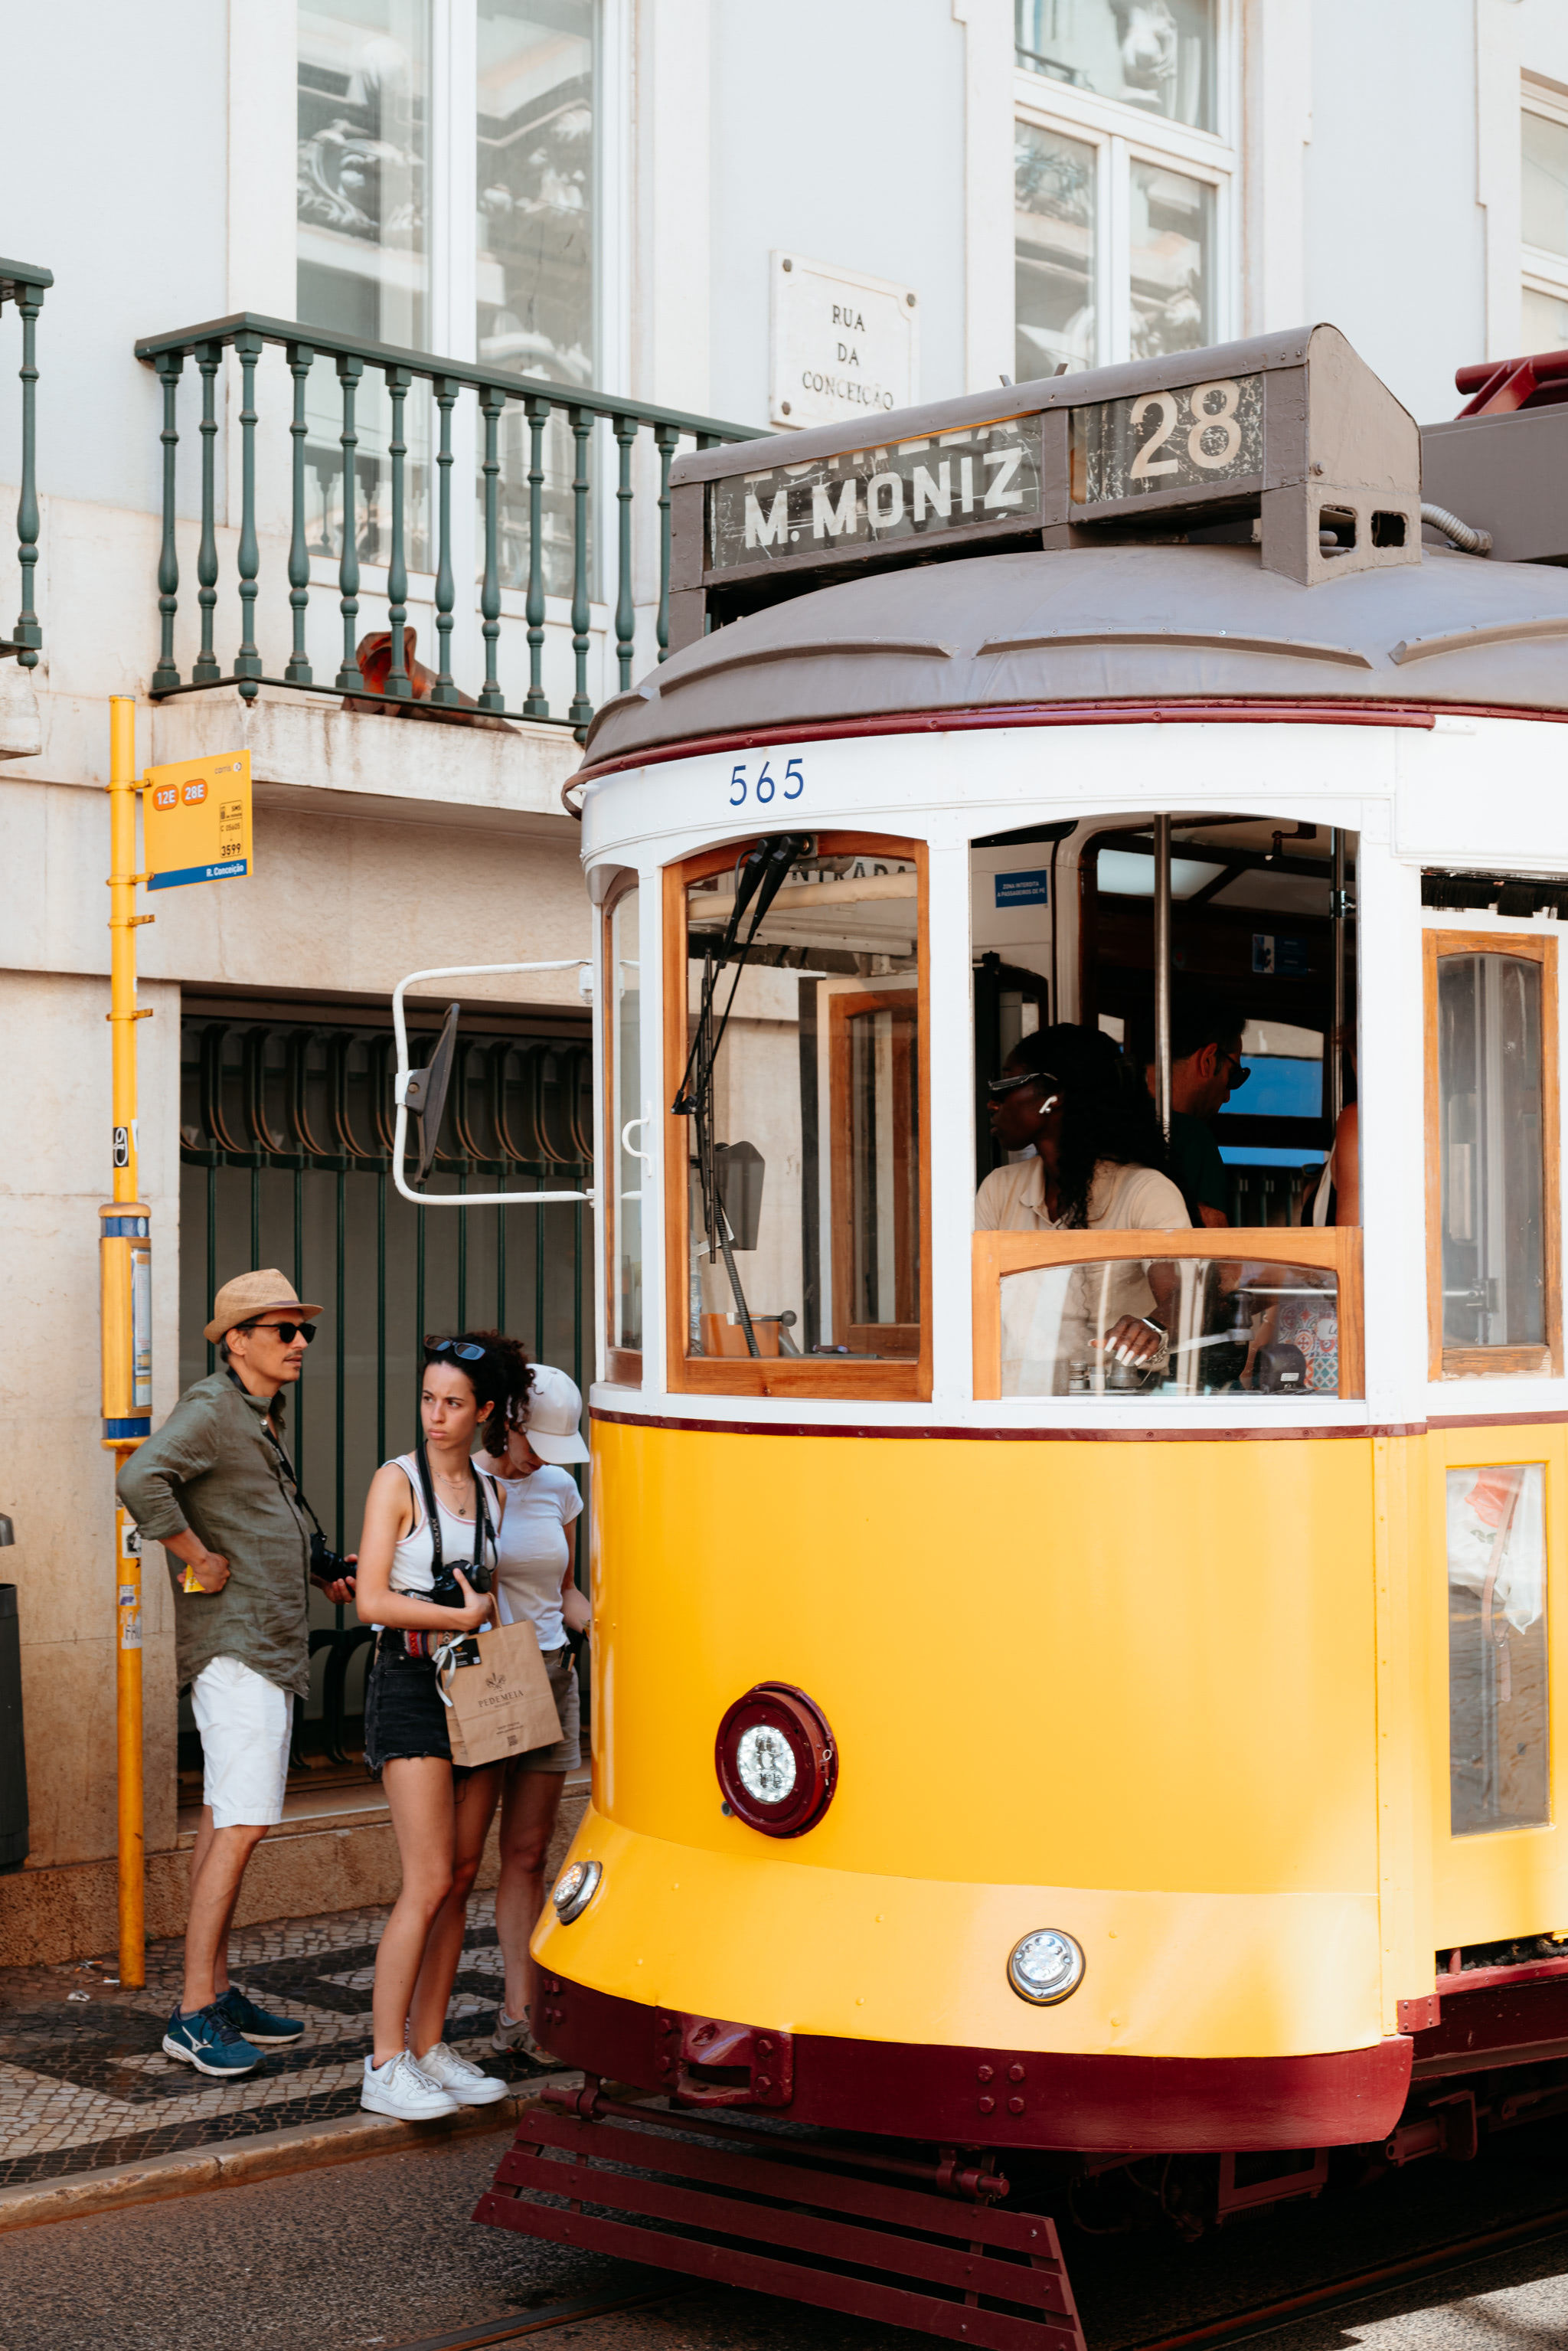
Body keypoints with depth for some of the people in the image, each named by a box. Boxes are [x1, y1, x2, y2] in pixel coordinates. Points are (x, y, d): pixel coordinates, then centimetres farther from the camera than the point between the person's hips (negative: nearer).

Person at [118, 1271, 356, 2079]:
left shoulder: (263, 1419, 18)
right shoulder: (210, 1408, -12)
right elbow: (141, 1480, -29)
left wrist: (322, 1576, 19)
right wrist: (199, 1559, -21)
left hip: (272, 1645, 10)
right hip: (236, 1646, -10)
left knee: (223, 1822, 13)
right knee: (241, 1825, -13)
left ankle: (218, 1992, 18)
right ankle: (194, 2014, -11)